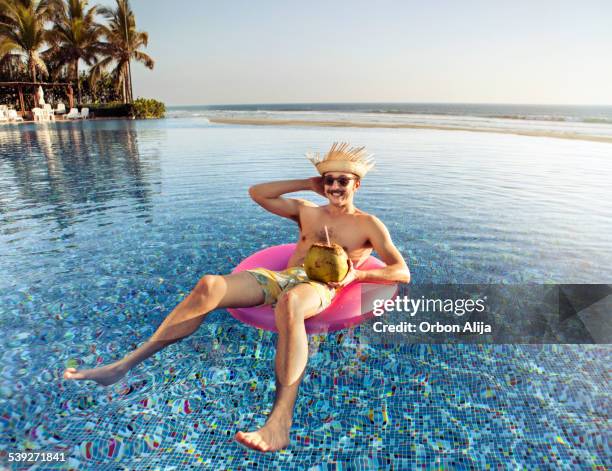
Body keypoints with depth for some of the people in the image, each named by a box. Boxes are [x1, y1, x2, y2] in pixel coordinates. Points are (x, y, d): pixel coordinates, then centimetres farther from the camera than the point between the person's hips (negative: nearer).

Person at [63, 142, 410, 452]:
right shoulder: (306, 210, 26)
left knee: (289, 303, -44)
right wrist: (308, 184, 22)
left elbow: (403, 273, 6)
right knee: (209, 285, -22)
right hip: (280, 277, 5)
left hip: (319, 286, -4)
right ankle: (123, 366, -20)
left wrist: (355, 274, -11)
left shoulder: (369, 224, 14)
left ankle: (280, 422, -50)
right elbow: (257, 193, 24)